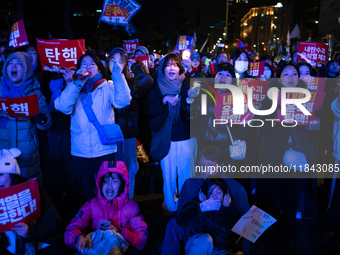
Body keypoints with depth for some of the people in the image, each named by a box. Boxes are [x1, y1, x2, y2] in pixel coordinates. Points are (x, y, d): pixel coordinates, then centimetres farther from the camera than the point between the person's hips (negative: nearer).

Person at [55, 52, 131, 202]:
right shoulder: (74, 89, 6)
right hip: (80, 151, 2)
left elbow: (123, 101, -17)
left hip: (105, 149, -2)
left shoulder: (107, 88, 3)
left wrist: (118, 75, -24)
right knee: (85, 192, 15)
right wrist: (77, 83, -21)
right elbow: (63, 107, -14)